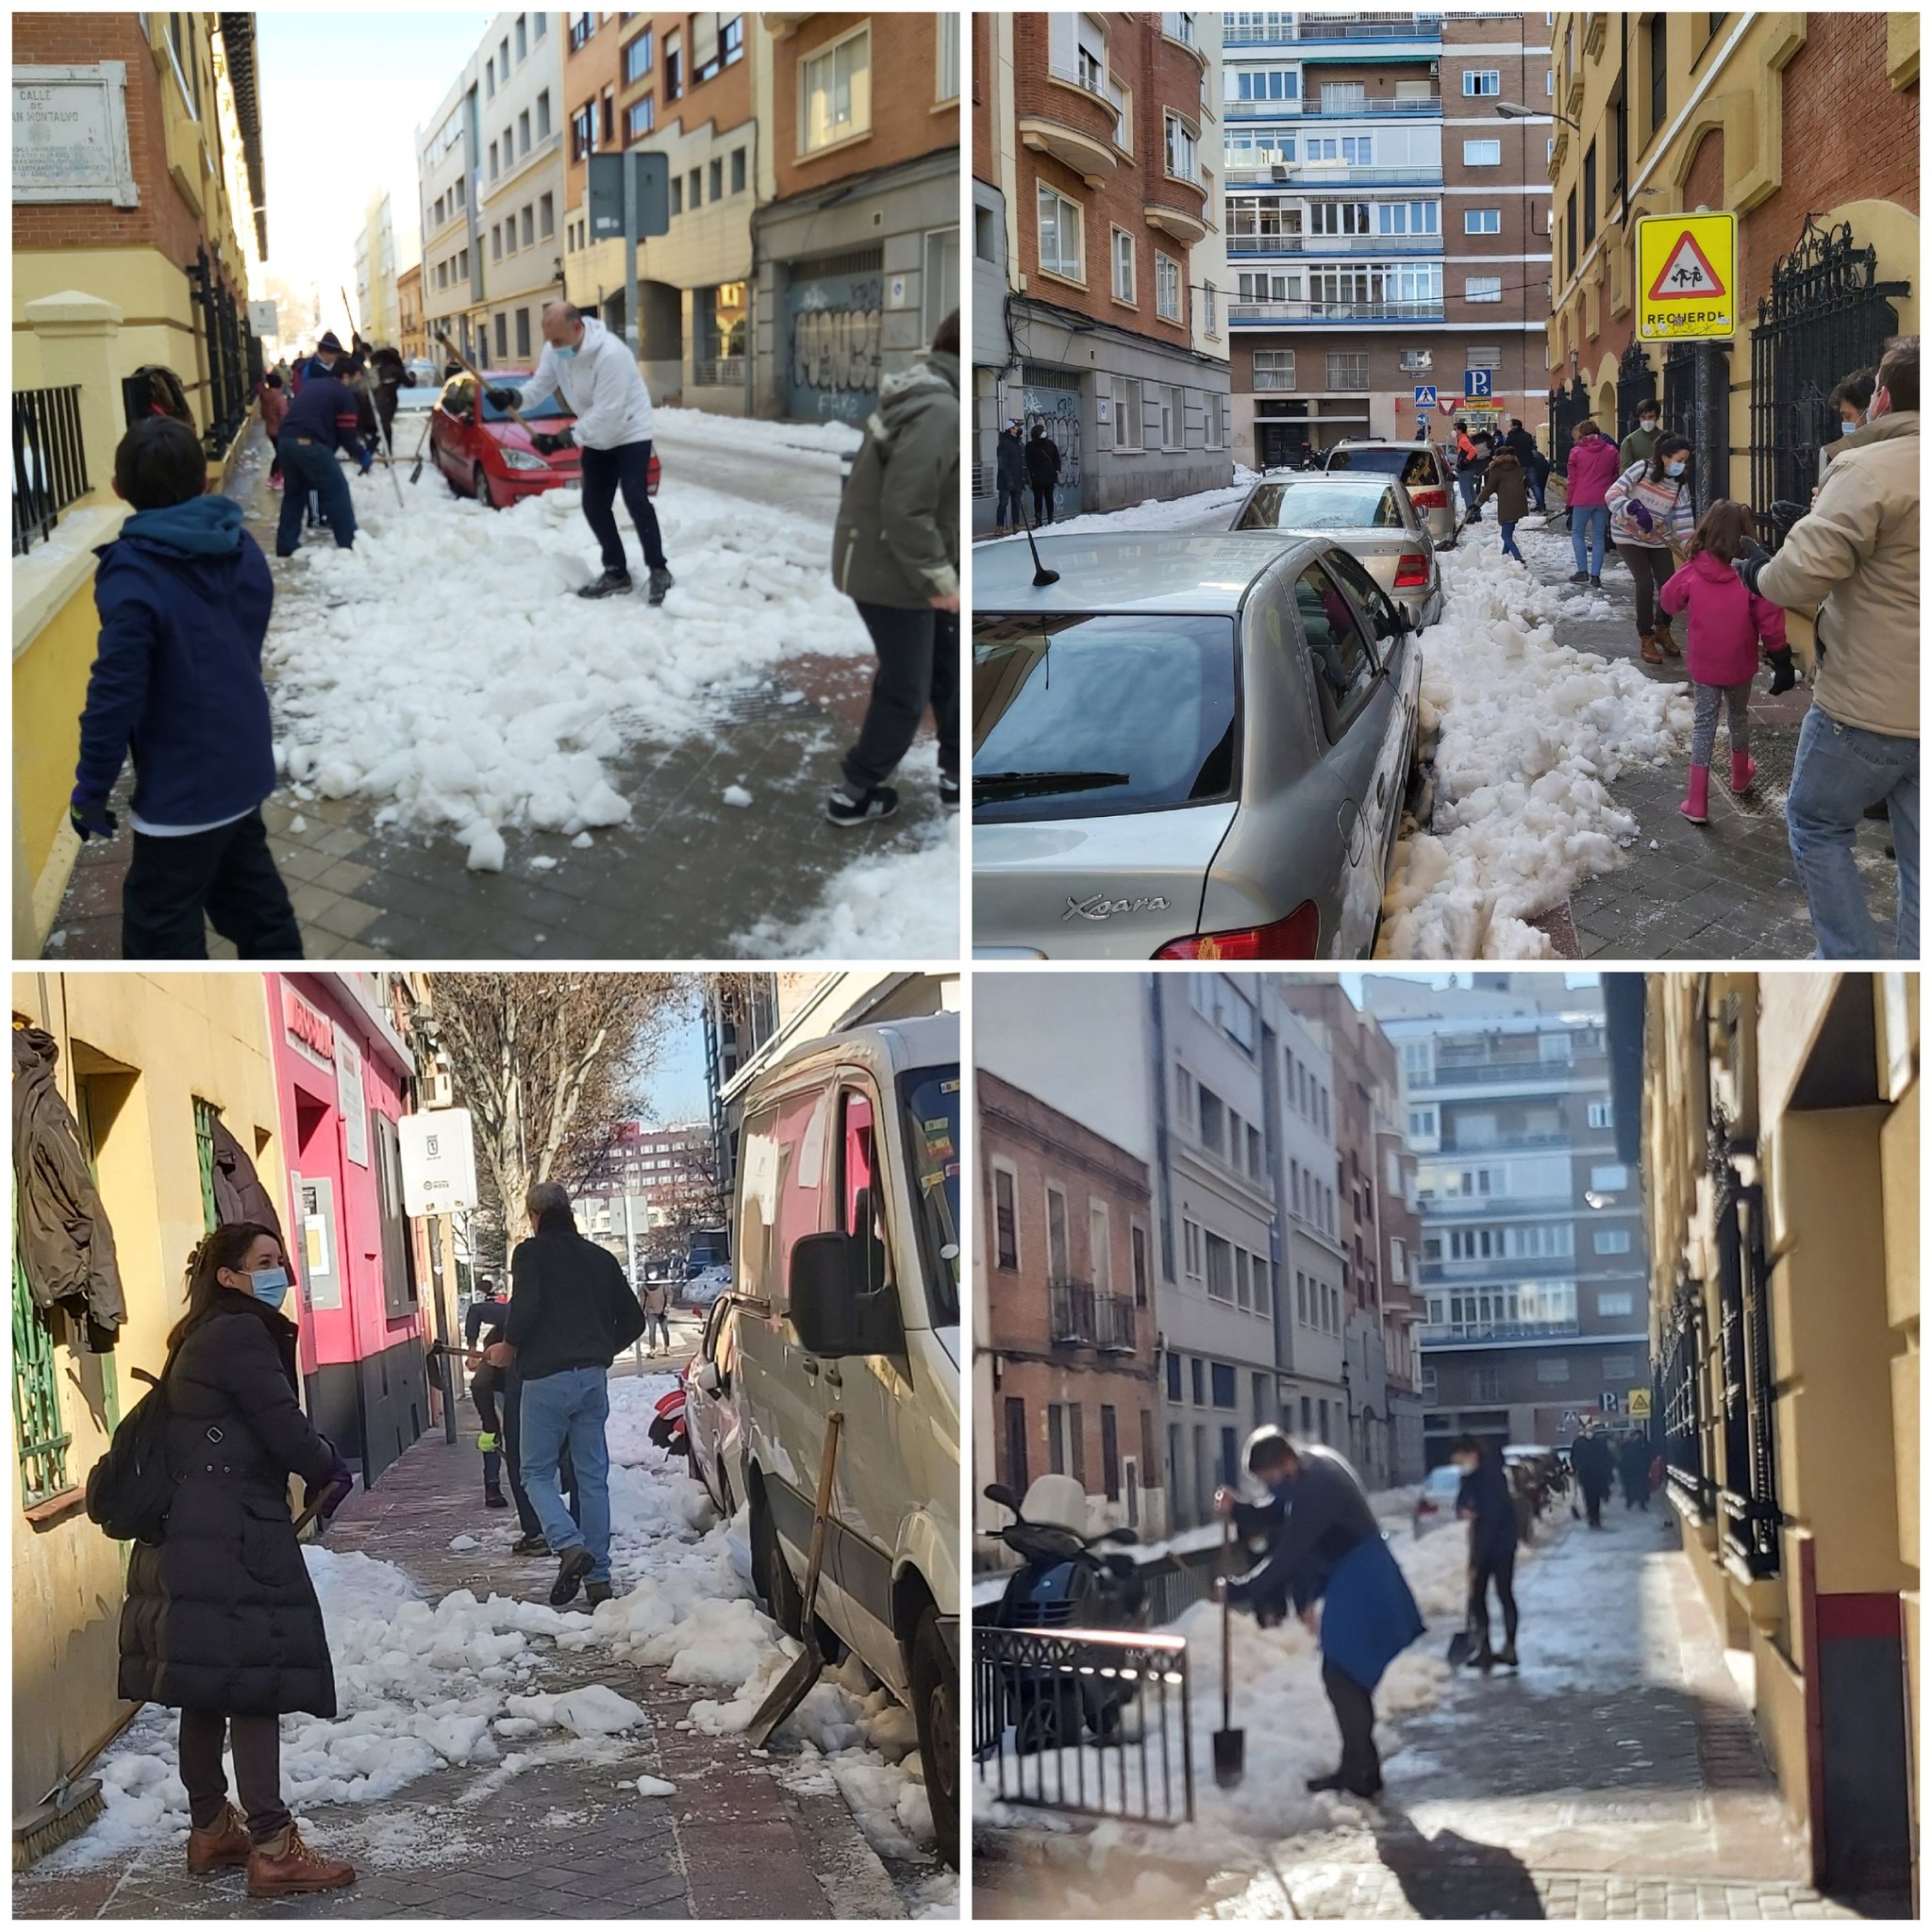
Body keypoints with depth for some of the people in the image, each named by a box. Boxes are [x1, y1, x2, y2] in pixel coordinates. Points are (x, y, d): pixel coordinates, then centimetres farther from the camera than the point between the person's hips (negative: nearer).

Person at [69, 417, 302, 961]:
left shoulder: (134, 577, -23)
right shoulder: (241, 548, 0)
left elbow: (115, 694, -24)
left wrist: (91, 791, -13)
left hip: (183, 786, -8)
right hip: (244, 763, 8)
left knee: (160, 920, 4)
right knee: (250, 890, 25)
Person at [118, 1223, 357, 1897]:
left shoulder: (203, 1338, 19)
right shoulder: (240, 1335, -12)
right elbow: (283, 1427, -15)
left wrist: (312, 1475, 8)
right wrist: (331, 1471, 3)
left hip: (188, 1538, 10)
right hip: (231, 1541, -10)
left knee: (209, 1689, 15)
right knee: (255, 1684, -8)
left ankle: (210, 1829, 24)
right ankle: (272, 1848, -7)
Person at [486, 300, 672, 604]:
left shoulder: (610, 353, -33)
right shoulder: (554, 350, -8)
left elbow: (606, 412, -33)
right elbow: (540, 385, -5)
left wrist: (564, 439, -34)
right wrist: (513, 398, -28)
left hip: (630, 432, -8)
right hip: (597, 437, 8)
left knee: (635, 499, -17)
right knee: (594, 505, 4)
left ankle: (659, 571, -9)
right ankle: (616, 572, 13)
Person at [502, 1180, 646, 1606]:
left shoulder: (531, 1253, -3)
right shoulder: (600, 1258, 14)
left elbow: (525, 1306, -19)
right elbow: (633, 1319, 16)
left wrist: (510, 1346, -2)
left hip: (545, 1379, -5)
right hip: (593, 1378, 5)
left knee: (538, 1473, 5)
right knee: (593, 1478, 8)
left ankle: (570, 1546, -18)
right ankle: (598, 1578, 6)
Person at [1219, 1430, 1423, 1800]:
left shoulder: (1315, 1489, -27)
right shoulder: (1314, 1462, 3)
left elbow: (1286, 1557, -24)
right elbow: (1275, 1516, 14)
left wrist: (1239, 1590, -16)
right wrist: (1237, 1510, -5)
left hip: (1358, 1587, -10)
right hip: (1350, 1581, 10)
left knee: (1341, 1676, -7)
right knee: (1350, 1676, 14)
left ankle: (1358, 1771, -3)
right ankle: (1362, 1766, 20)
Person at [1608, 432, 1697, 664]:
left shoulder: (1680, 486, -6)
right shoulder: (1642, 470, -18)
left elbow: (1684, 523, -8)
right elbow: (1612, 494, -23)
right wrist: (1634, 507, -40)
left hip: (1658, 539, 4)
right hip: (1628, 535, -4)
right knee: (1645, 583, -17)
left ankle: (1662, 630, 26)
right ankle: (1646, 639, -2)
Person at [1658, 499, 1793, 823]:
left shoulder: (1692, 572, -15)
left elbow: (1667, 602, 2)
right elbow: (1770, 621, -15)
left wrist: (1662, 613, 24)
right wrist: (1782, 660, -5)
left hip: (1703, 664, 0)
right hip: (1740, 666, 0)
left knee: (1704, 723, 7)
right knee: (1739, 715, 24)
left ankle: (1697, 802, 0)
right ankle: (1740, 776, 47)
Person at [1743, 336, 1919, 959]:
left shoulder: (1868, 469, -17)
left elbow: (1804, 572, -22)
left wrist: (1757, 574, -1)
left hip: (1868, 703, -7)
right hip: (1919, 708, 7)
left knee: (1816, 823, 13)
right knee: (1918, 855, 12)